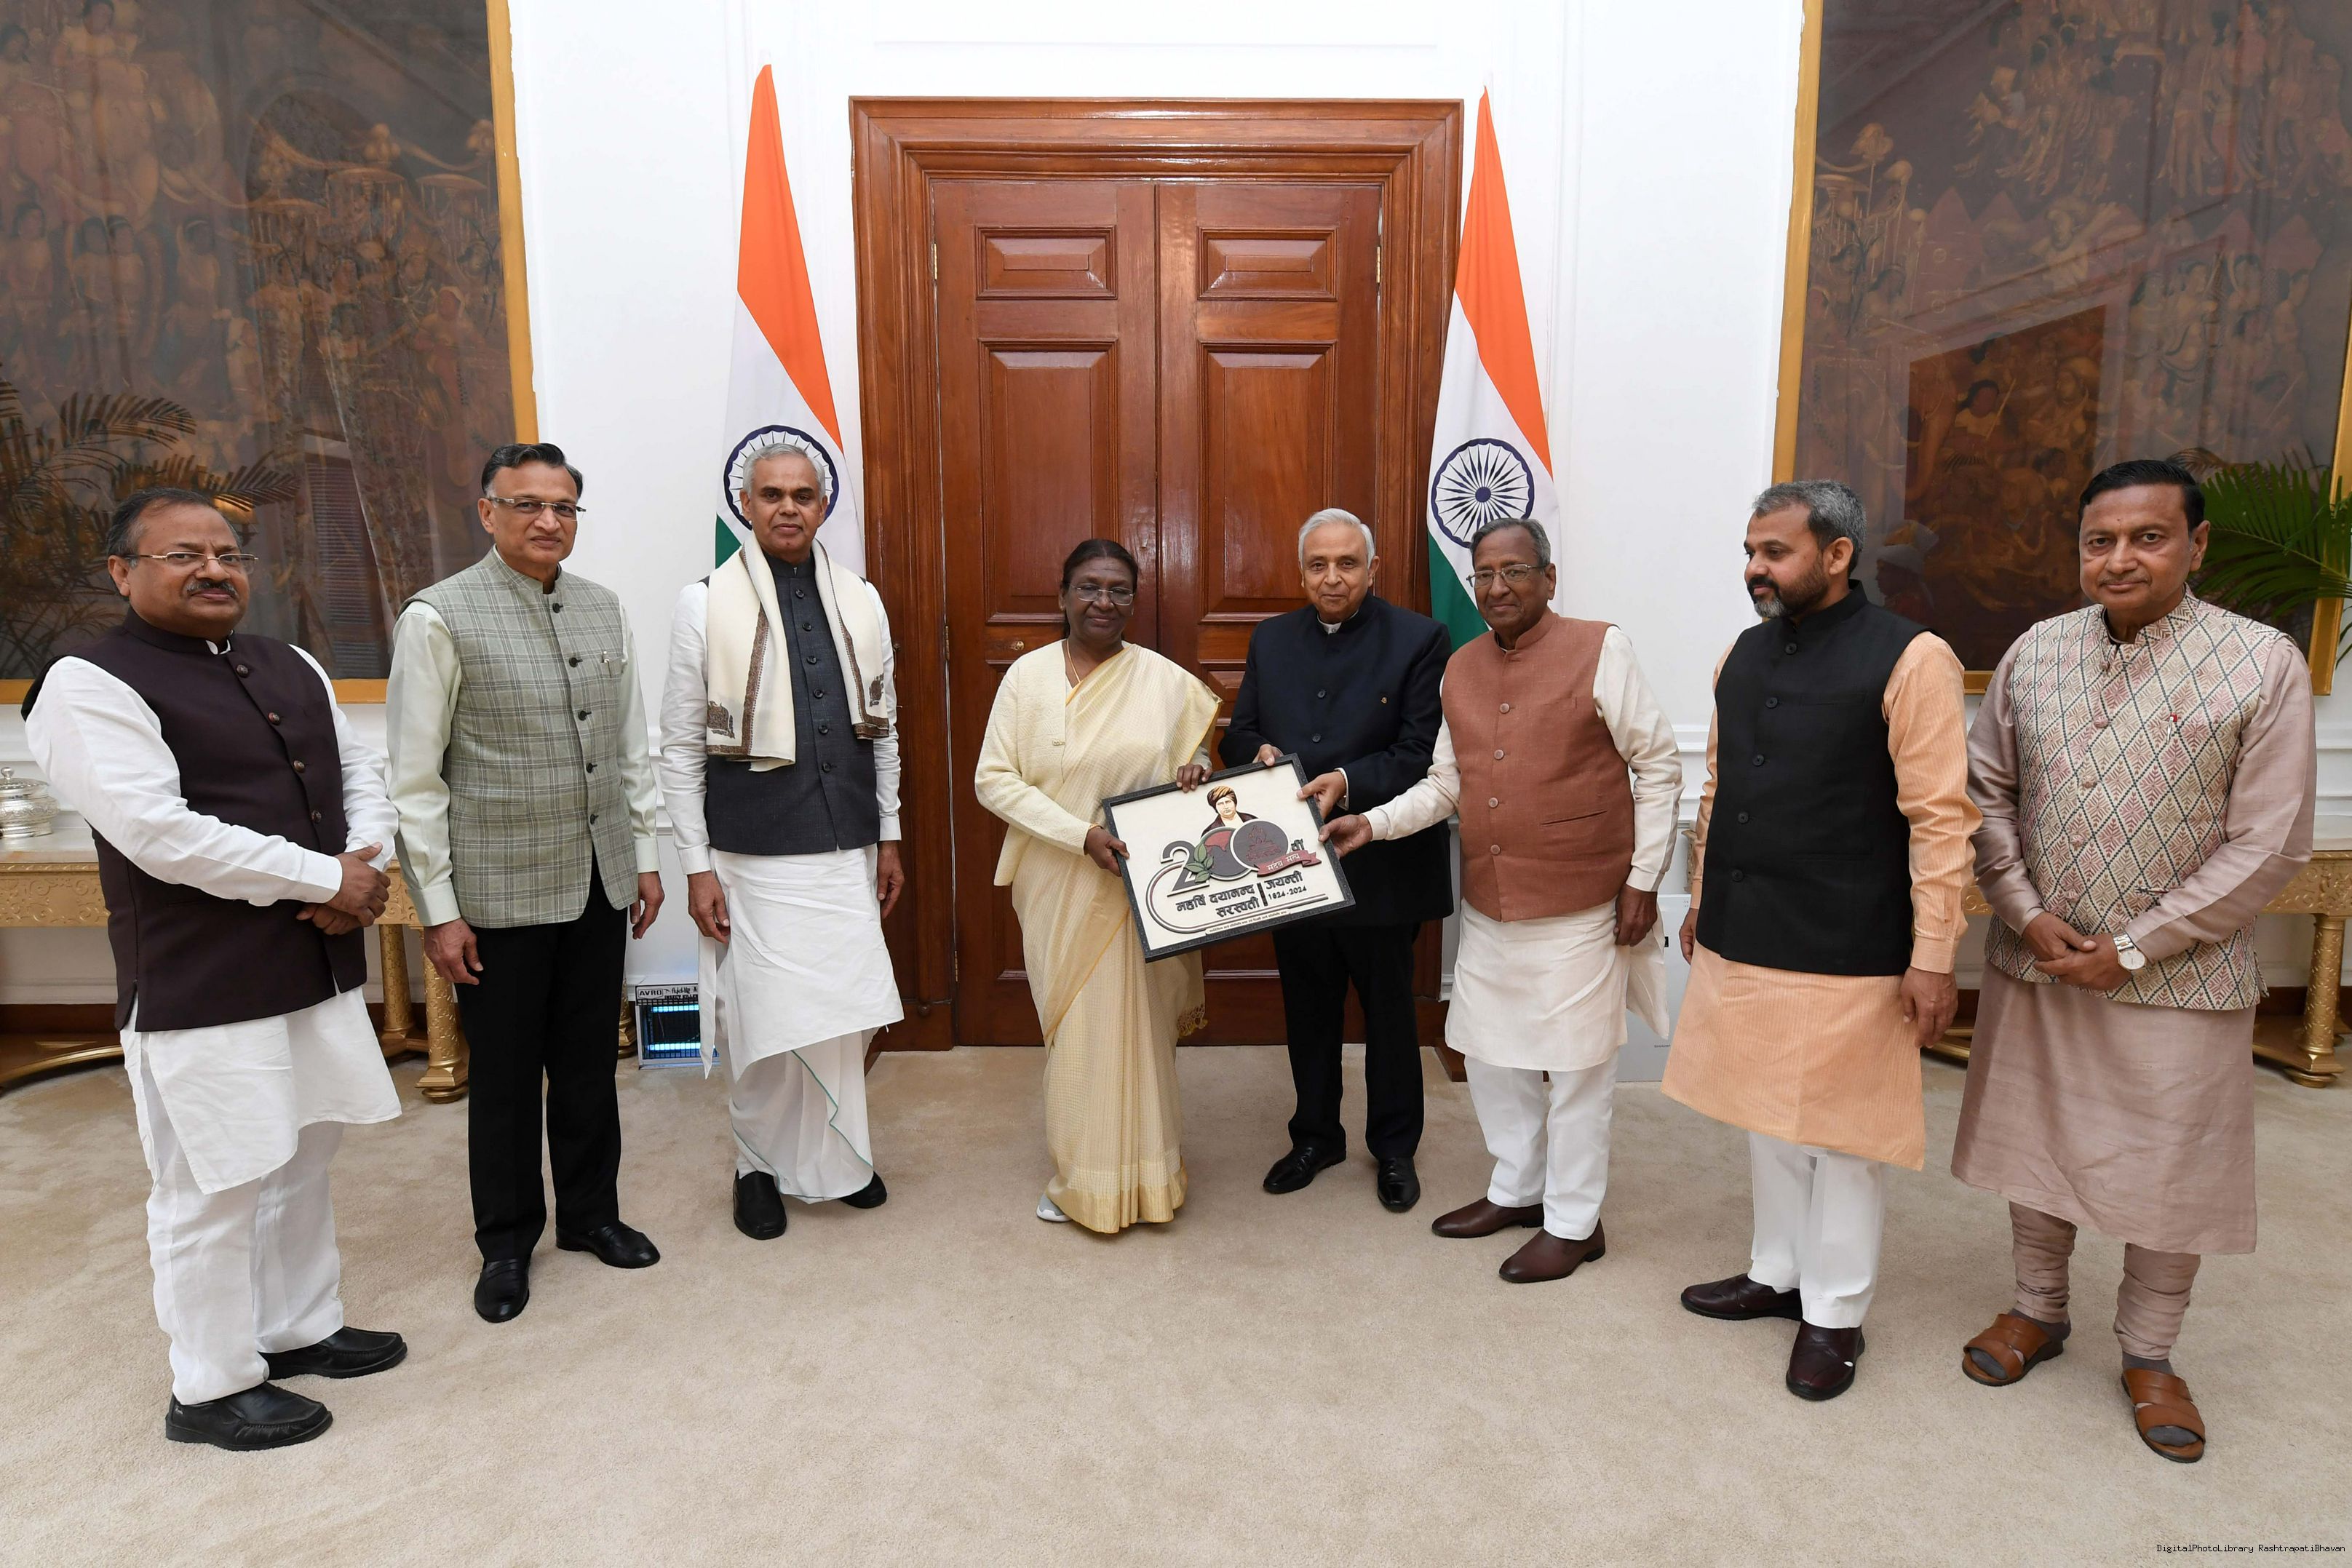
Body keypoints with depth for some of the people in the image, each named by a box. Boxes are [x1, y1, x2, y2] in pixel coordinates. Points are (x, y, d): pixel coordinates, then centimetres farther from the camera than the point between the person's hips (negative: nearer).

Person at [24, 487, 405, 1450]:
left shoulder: (290, 668, 11)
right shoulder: (91, 686, -11)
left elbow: (360, 770, 14)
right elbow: (163, 835, -20)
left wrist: (368, 863, -7)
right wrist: (329, 879, -16)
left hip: (320, 967, 7)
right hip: (202, 987, -7)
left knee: (303, 1162, 19)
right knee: (214, 1188, 5)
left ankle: (299, 1330, 38)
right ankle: (211, 1389, 24)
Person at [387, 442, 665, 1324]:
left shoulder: (603, 609, 6)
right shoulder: (440, 618, -9)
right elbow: (415, 779, -8)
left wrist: (646, 857, 11)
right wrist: (437, 910, -9)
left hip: (600, 883, 4)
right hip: (500, 893, -4)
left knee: (589, 1061, 16)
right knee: (505, 1076, 11)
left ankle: (590, 1212, 35)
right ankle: (507, 1242, 30)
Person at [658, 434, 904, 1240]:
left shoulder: (861, 599, 6)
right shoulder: (706, 603, -4)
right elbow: (680, 746, -3)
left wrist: (889, 837, 11)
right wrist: (697, 866, -6)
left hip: (848, 849, 3)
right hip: (755, 855, -3)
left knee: (845, 1013, 9)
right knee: (768, 1021, 4)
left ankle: (834, 1158, 29)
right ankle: (759, 1165, 27)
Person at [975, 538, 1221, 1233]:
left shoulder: (1166, 679, -1)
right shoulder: (1028, 675, -4)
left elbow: (1193, 760, 14)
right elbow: (994, 779, -7)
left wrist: (1197, 771, -12)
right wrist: (1081, 835, -18)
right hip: (1057, 885, 0)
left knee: (1135, 1021, 7)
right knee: (1071, 1026, 9)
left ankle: (1139, 1171, 25)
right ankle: (1080, 1174, 26)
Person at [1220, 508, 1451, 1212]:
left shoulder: (1418, 640, -8)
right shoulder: (1271, 639, 7)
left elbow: (1420, 754, -14)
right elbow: (1238, 735, 9)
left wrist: (1349, 782, -28)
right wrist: (1259, 752, -13)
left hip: (1380, 864, -4)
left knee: (1390, 1013, 13)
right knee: (1307, 1010, 18)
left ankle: (1394, 1148, 32)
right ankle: (1316, 1135, 37)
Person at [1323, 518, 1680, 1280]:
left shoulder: (1599, 649, -9)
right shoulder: (1461, 667, 8)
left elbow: (1659, 767, -6)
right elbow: (1446, 783, 11)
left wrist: (1643, 878, -9)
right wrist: (1373, 823, -3)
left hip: (1577, 906, -6)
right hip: (1489, 904, 6)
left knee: (1576, 1064, 6)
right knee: (1488, 1049, 16)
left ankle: (1574, 1222, 24)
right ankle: (1517, 1189, 37)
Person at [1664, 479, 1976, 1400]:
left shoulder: (1908, 659, -11)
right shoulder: (1745, 653, 8)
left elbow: (1940, 817, -13)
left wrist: (1933, 957, -15)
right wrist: (1701, 901, 18)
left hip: (1845, 953, -6)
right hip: (1742, 939, 6)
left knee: (1841, 1132, 8)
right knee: (1767, 1115, 18)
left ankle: (1833, 1312, 26)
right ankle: (1778, 1272, 36)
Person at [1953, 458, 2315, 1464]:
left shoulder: (2263, 664, -10)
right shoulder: (2035, 653, 0)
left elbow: (2268, 844, -11)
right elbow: (1986, 792, 4)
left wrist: (2134, 949, -14)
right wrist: (2027, 916, -7)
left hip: (2177, 977, -3)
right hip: (2034, 964, 3)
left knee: (2171, 1170, 10)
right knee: (2036, 1144, 15)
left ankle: (2149, 1355, 32)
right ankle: (2038, 1311, 37)